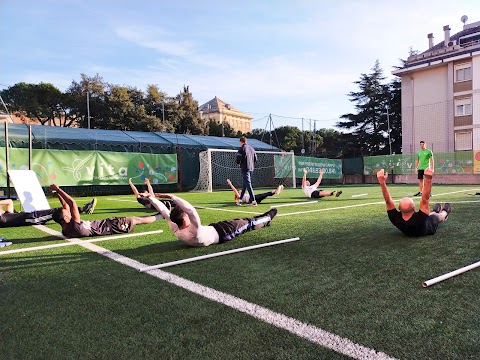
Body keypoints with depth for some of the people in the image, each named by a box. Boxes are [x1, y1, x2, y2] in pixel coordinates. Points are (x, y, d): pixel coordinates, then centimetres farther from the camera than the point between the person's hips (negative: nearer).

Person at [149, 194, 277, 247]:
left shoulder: (175, 230, -23)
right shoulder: (194, 233, -44)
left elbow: (164, 211, -18)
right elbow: (192, 210, -59)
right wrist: (173, 197, -59)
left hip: (212, 228, 8)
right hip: (222, 233, -8)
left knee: (238, 221, 25)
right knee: (248, 223, 12)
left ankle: (264, 219, 50)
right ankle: (268, 218, 42)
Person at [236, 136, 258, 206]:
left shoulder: (241, 149, -9)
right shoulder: (252, 148, 12)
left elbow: (237, 160, -14)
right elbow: (255, 159, 14)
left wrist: (238, 161, 8)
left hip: (245, 169, -7)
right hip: (251, 168, 7)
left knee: (248, 184, -8)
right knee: (244, 184, 17)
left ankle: (253, 201, -14)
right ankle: (240, 199, 26)